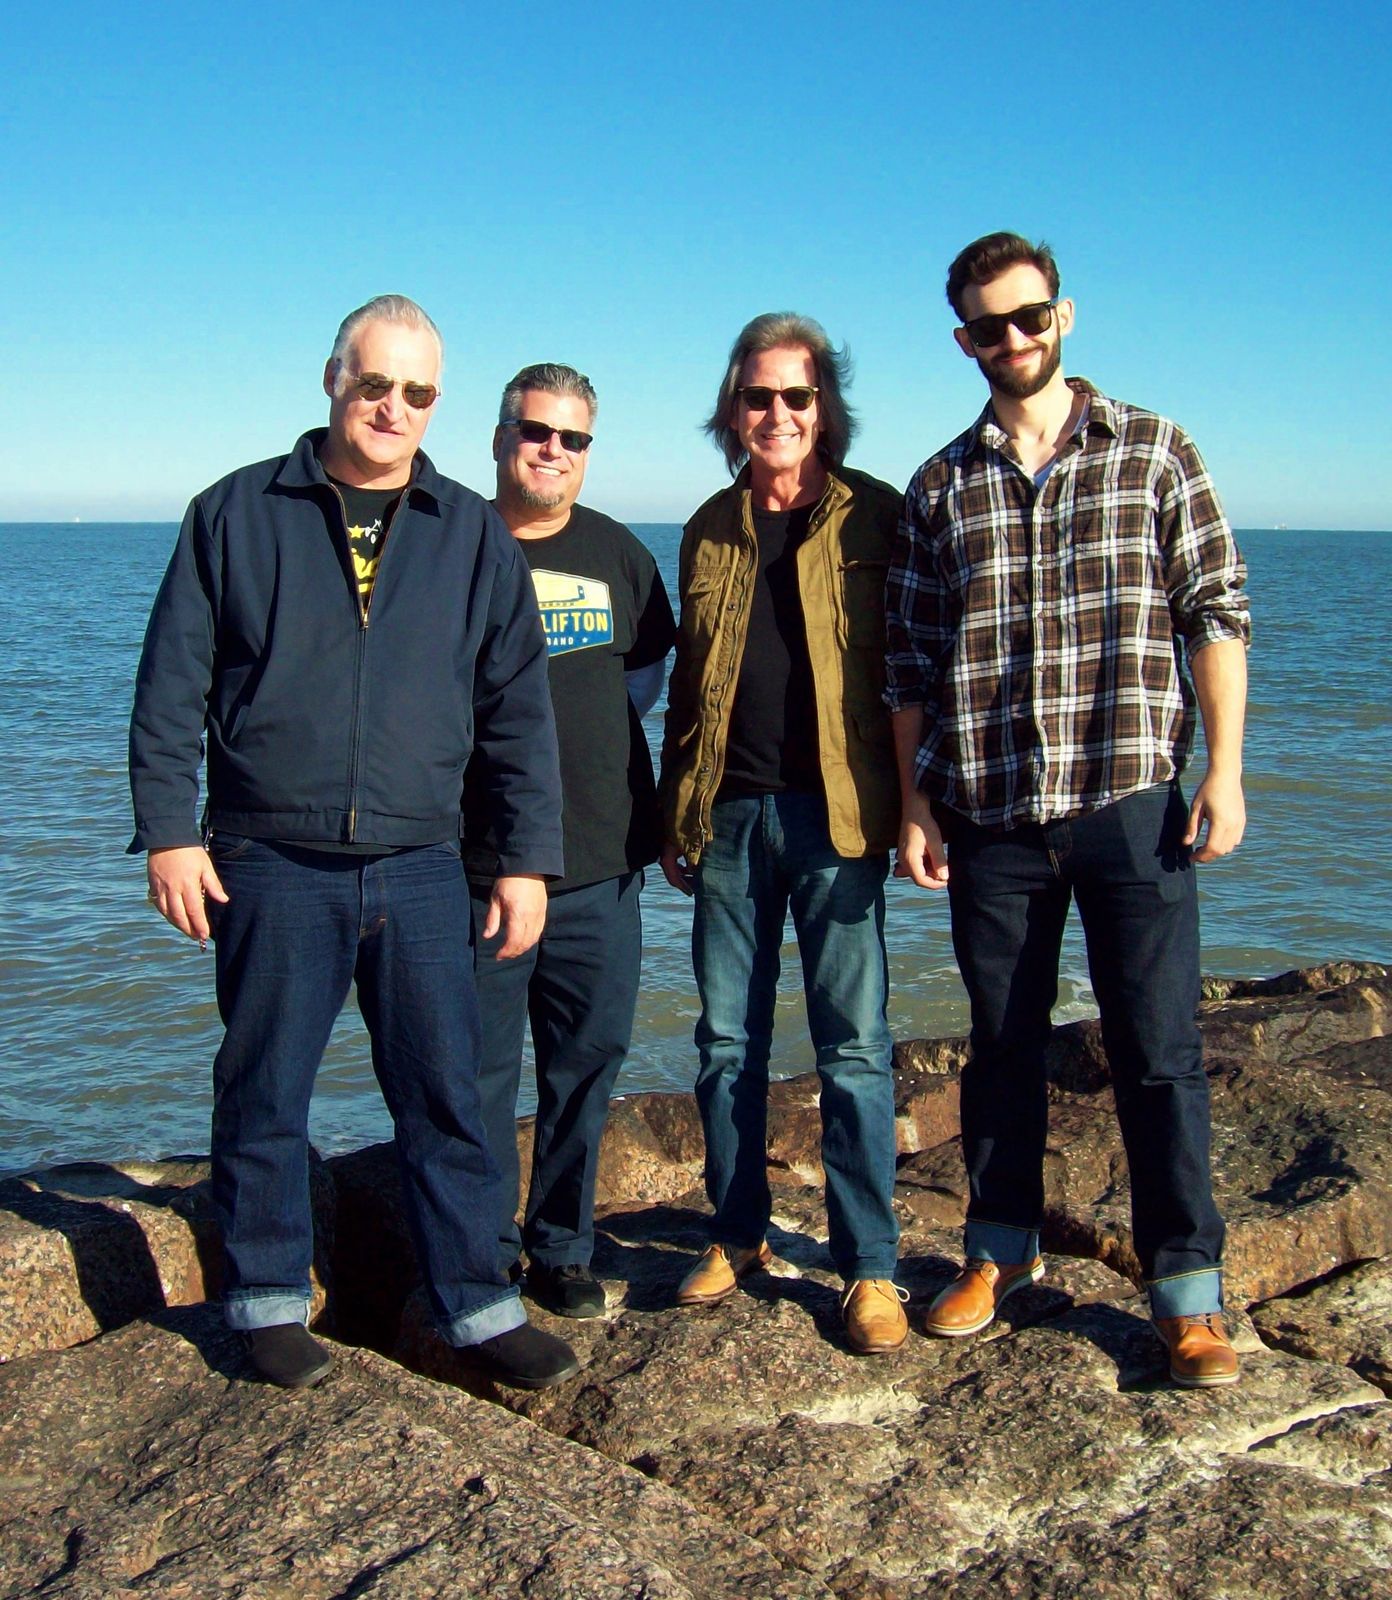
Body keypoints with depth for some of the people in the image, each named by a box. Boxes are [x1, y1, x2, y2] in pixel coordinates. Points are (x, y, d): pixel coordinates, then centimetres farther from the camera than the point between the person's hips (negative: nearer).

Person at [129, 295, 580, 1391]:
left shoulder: (472, 535, 9)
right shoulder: (236, 515, 4)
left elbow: (519, 710, 9)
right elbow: (171, 690, 4)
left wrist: (528, 858, 4)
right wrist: (170, 832, -3)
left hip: (419, 869, 1)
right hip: (271, 867, -1)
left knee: (446, 1095, 5)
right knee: (264, 1094, 7)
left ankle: (477, 1303, 17)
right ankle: (268, 1301, 23)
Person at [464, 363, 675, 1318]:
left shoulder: (617, 553, 13)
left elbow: (649, 675, 21)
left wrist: (583, 729, 7)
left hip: (601, 860, 3)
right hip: (477, 862, -3)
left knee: (588, 1061, 8)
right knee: (482, 1066, 2)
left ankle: (563, 1250, 23)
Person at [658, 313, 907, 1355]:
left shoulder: (873, 517, 2)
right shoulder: (711, 529, 14)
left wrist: (907, 807, -7)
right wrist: (674, 816, 15)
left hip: (834, 811, -4)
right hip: (729, 811, 4)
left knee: (855, 1045, -1)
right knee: (729, 1039, 10)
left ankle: (870, 1267, 9)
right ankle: (739, 1236, 25)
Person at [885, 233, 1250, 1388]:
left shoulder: (1154, 451, 4)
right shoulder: (939, 488, 9)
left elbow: (1216, 615, 2)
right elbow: (911, 663, 9)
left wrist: (1224, 770, -6)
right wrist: (914, 805, 4)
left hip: (1131, 802, -2)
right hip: (991, 816, 2)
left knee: (1159, 1051, 1)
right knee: (1002, 1045, 13)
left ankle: (1189, 1290, 13)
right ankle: (1002, 1250, 29)